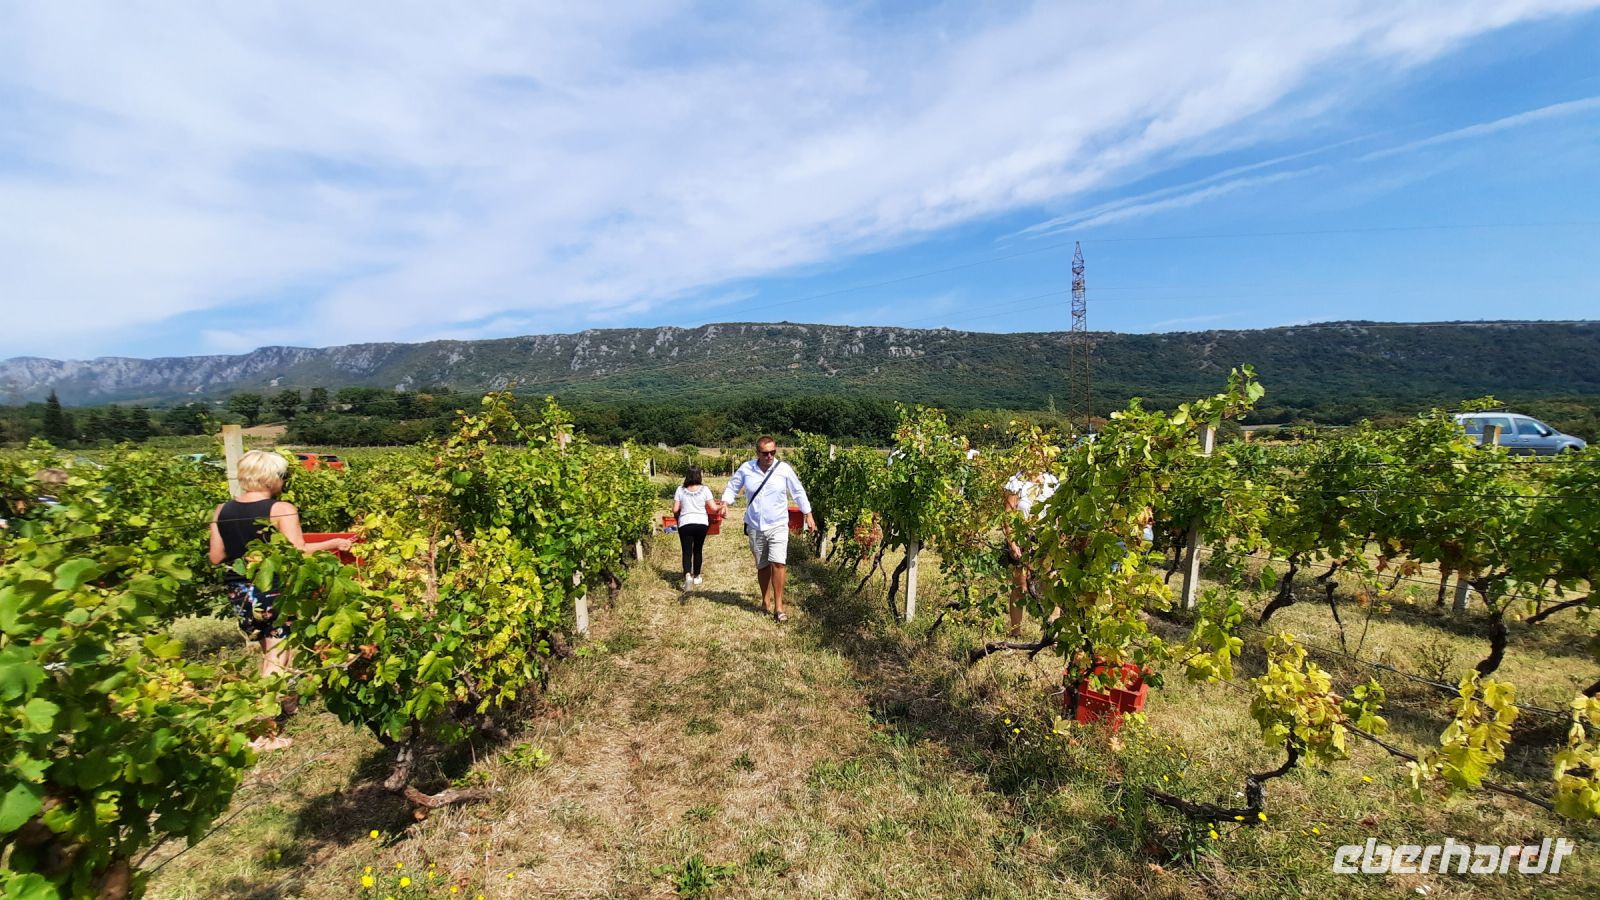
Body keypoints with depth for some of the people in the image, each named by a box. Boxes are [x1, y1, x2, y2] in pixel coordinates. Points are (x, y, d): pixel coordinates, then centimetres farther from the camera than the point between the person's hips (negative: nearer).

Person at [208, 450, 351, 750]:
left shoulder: (222, 511, 2)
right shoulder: (281, 509, -17)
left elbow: (216, 558, 6)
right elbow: (298, 552, -20)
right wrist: (334, 543, -7)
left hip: (239, 593, 7)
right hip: (273, 592, -6)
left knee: (269, 654, 23)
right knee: (277, 659, 6)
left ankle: (285, 703, 39)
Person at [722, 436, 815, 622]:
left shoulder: (784, 469, -6)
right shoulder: (746, 469, -4)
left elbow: (798, 492, 3)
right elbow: (732, 487, 8)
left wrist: (808, 515, 3)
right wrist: (725, 503, -10)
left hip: (778, 526, -2)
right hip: (755, 527, 2)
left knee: (778, 563, -13)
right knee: (762, 566, 12)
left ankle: (778, 606, -3)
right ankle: (766, 601, 30)